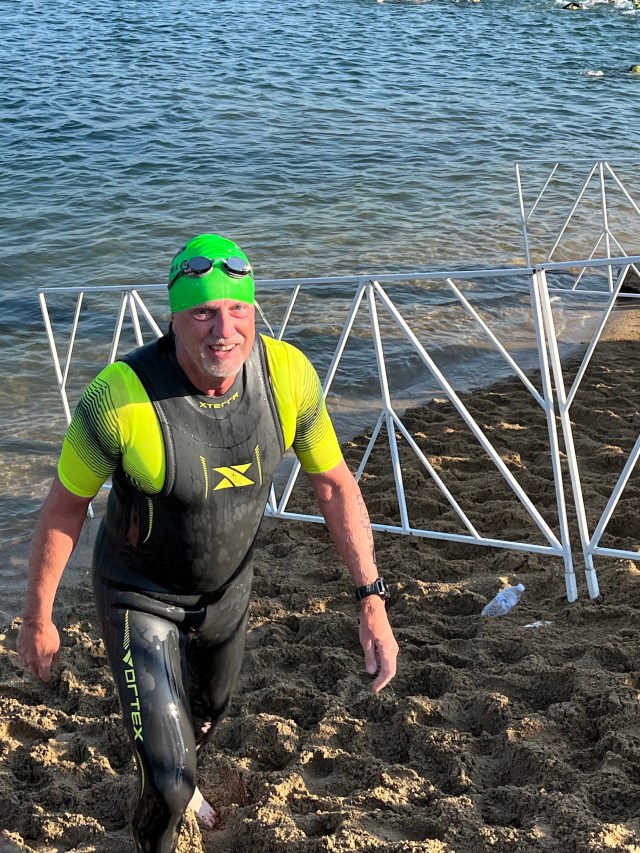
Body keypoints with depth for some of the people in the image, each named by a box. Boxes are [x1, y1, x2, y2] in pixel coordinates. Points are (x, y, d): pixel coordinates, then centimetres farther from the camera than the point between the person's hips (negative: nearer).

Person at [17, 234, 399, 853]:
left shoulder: (288, 375, -23)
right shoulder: (120, 397, -34)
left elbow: (334, 484, -9)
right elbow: (65, 506, -17)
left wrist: (372, 601, -13)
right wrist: (37, 619, -6)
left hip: (227, 587, 5)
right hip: (140, 598, -4)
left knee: (210, 710, 33)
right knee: (167, 787, -9)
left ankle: (176, 780, 69)